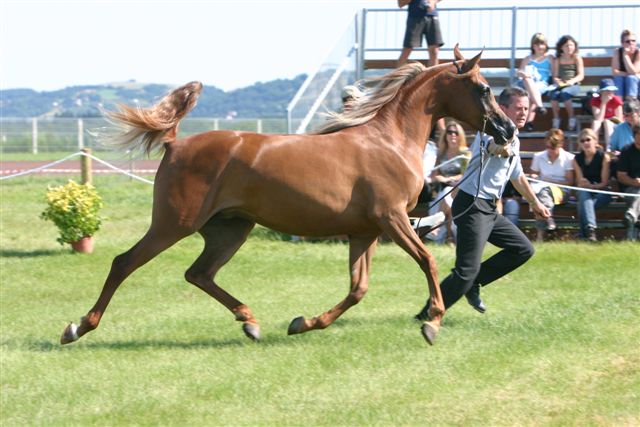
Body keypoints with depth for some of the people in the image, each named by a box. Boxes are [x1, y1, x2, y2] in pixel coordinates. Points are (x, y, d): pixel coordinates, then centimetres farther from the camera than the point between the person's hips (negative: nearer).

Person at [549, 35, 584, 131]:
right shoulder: (558, 60, 16)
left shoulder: (577, 59, 10)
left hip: (573, 85, -2)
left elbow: (581, 76, 1)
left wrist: (572, 81, -19)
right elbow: (555, 76, 11)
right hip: (560, 85, 2)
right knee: (554, 94, -33)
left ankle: (572, 118, -23)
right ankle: (556, 119, -19)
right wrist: (557, 81, -14)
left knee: (564, 93, -37)